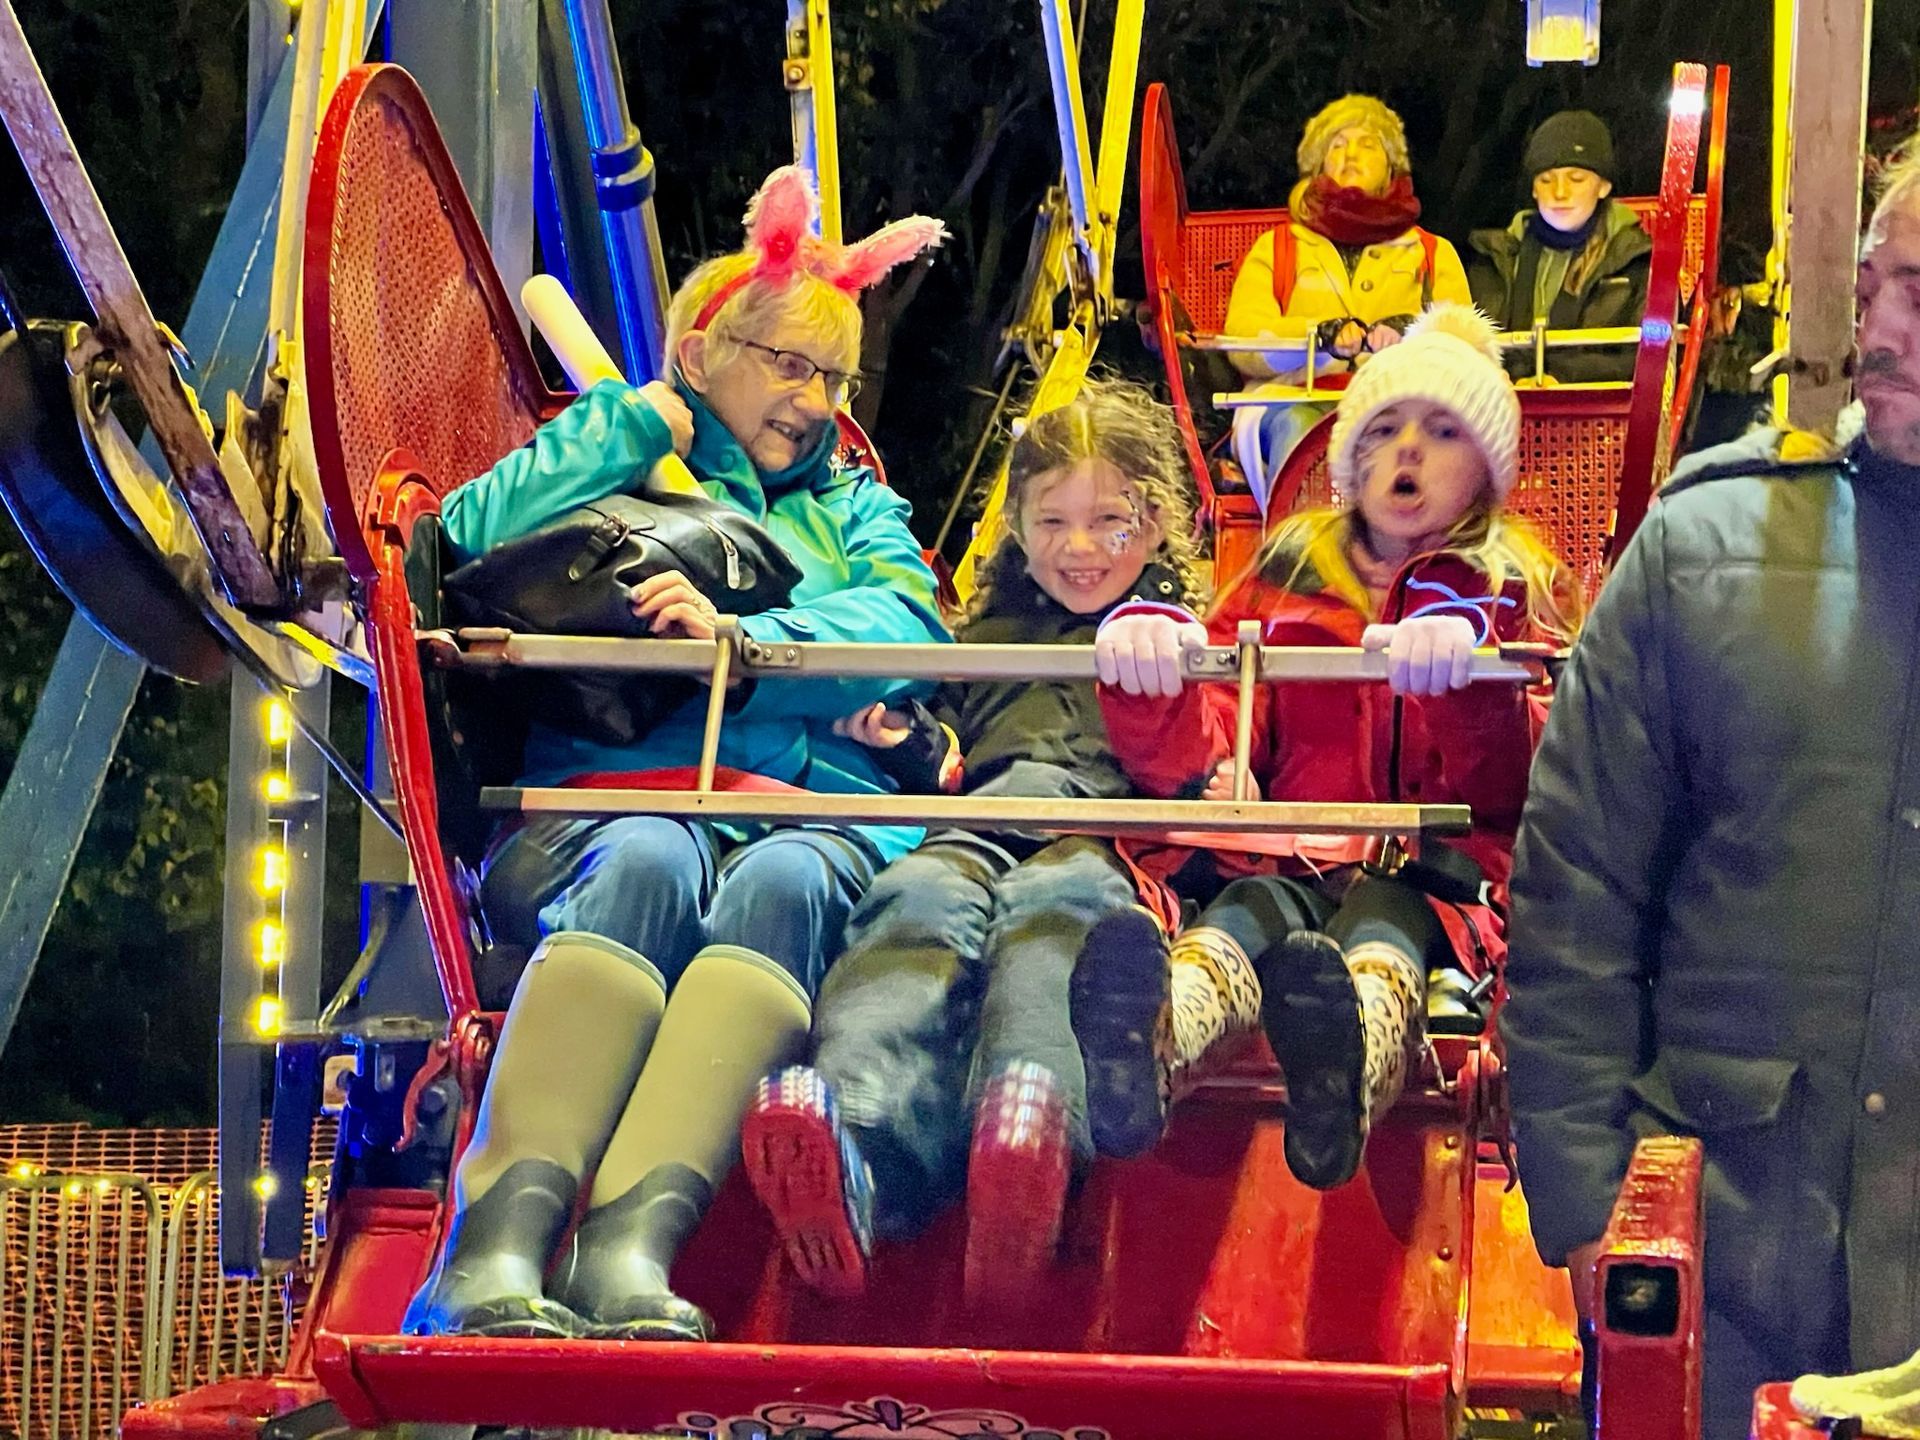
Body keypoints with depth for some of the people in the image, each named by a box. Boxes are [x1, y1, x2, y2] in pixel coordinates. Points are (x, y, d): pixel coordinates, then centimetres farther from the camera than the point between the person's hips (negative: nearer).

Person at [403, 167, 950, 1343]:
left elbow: (905, 626, 7)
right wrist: (632, 423, 10)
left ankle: (633, 1244, -56)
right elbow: (471, 540, 4)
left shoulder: (856, 507, 31)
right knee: (649, 862, -37)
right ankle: (499, 1242, -54)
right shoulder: (619, 477, 26)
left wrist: (746, 639, -10)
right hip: (615, 802, -1)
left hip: (815, 819, 1)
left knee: (781, 882, -35)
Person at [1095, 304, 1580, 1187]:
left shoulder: (1522, 592, 19)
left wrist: (1467, 669, -26)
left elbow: (1510, 788, -3)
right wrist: (1151, 682, -17)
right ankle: (1149, 1045, -72)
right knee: (1254, 912, -35)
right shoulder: (1285, 579, 25)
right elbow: (1195, 758, 8)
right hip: (1297, 866, 1)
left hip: (1436, 884, -1)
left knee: (1387, 914, -37)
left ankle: (1351, 1064, -75)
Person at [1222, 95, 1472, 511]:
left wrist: (1408, 333, -13)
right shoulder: (1276, 249, 28)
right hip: (1299, 401, 0)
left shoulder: (1434, 254, 30)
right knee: (1297, 427, -38)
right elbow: (1243, 343, 9)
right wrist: (1325, 335, -11)